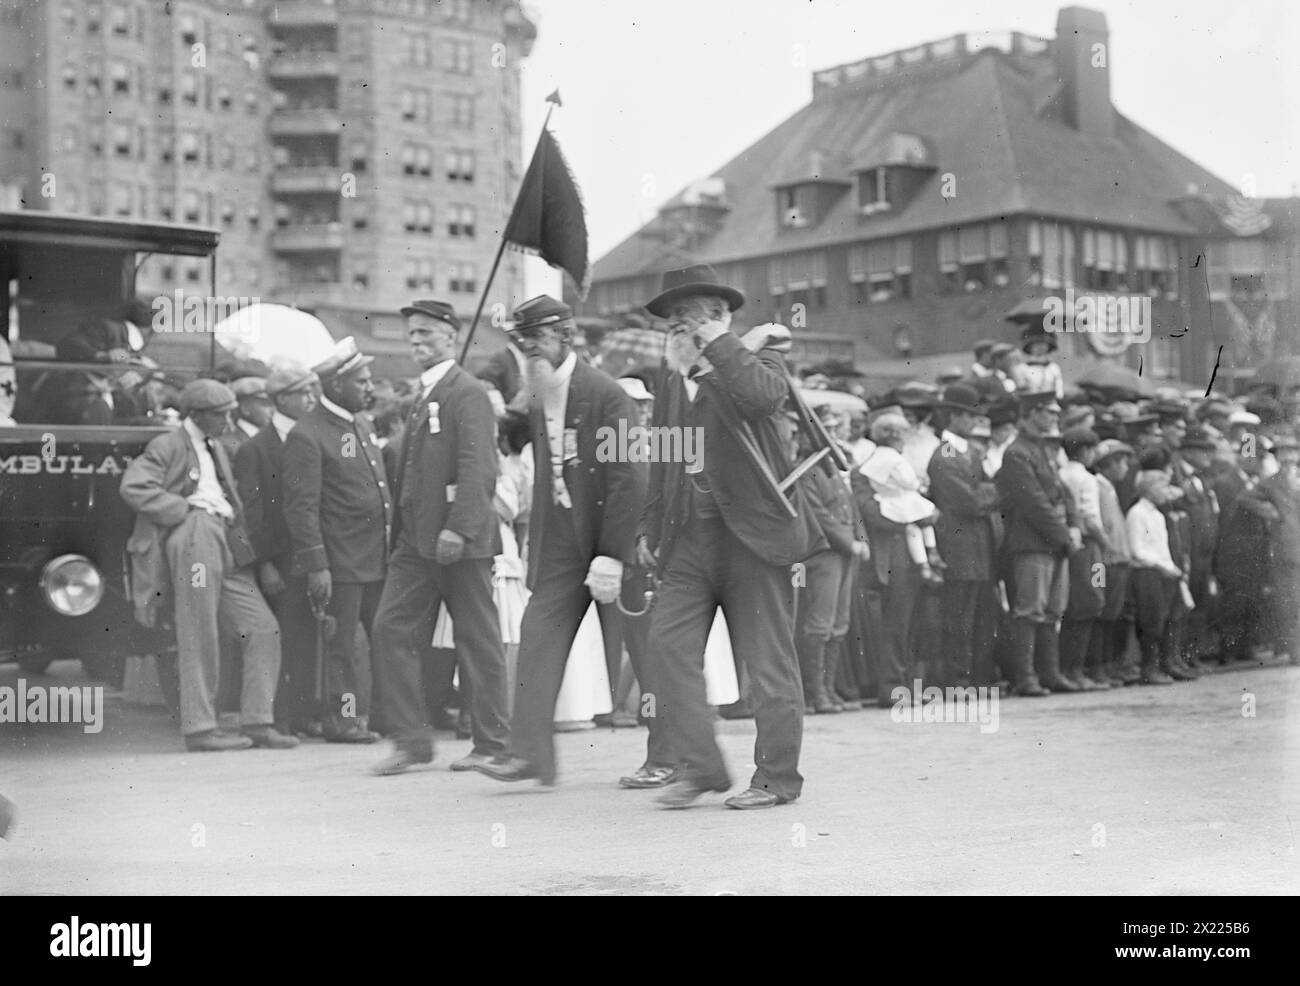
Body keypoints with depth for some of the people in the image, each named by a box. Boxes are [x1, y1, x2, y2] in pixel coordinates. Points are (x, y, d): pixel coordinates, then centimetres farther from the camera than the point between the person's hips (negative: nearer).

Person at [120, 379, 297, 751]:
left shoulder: (216, 450, 26)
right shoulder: (167, 447, 1)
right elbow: (133, 486, -13)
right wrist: (182, 510, -13)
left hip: (225, 540, 8)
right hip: (192, 536, -8)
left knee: (263, 629, 2)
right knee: (199, 637, -7)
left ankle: (257, 721, 5)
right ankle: (199, 727, -1)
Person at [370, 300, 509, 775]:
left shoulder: (468, 393, -7)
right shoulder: (423, 397, 20)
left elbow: (478, 468, -18)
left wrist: (458, 528, -26)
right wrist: (399, 531, 14)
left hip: (462, 539, -8)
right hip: (416, 539, 8)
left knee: (478, 639, 0)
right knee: (391, 629, 0)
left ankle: (492, 743, 10)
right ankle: (412, 740, 5)